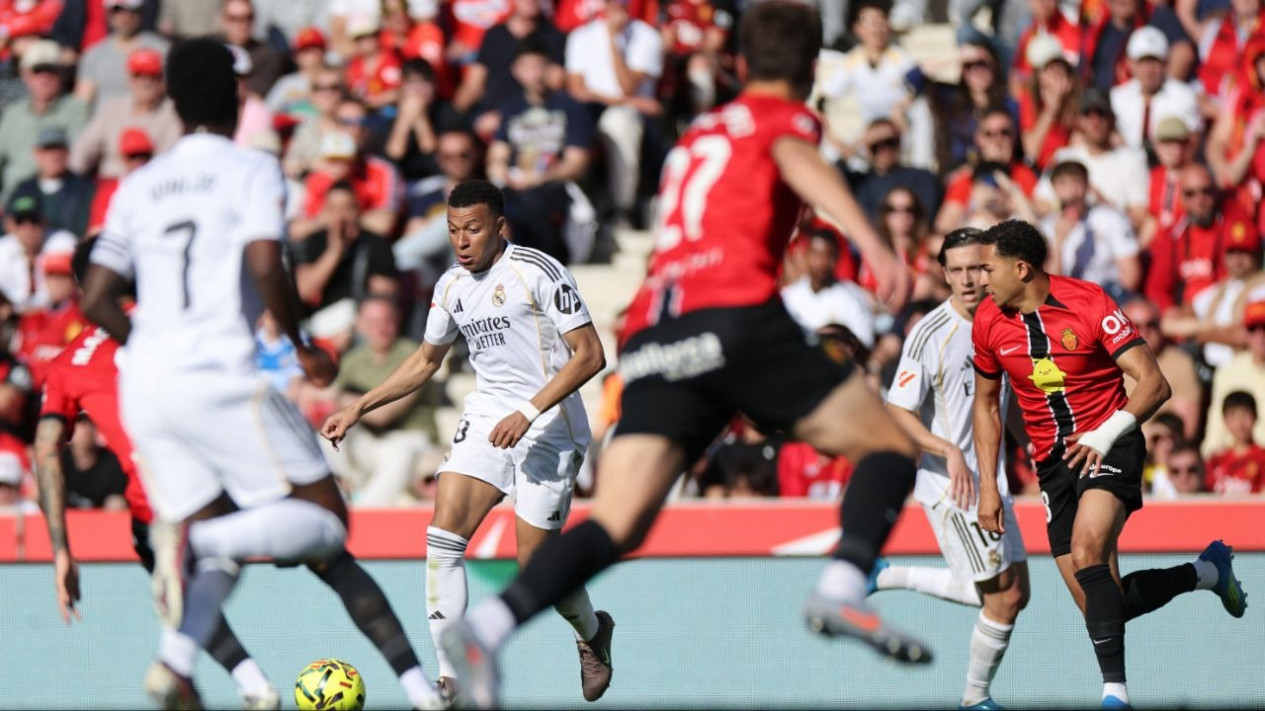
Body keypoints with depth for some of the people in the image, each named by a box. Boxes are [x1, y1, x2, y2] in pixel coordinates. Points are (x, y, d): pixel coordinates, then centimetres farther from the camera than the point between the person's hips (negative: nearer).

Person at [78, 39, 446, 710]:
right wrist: (302, 346, 0)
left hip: (143, 382, 6)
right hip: (222, 374, -6)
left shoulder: (138, 185, 16)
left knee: (220, 546, 12)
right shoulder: (252, 170, 2)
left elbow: (96, 299, 11)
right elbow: (266, 266, -14)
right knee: (323, 520, 2)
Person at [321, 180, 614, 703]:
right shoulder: (451, 286, 8)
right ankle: (449, 679, -11)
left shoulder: (537, 272, -13)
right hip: (486, 417, 6)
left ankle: (592, 631, 30)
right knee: (442, 535, -13)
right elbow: (425, 362, 24)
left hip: (547, 427, -6)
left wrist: (529, 413, -24)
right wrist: (358, 409, 16)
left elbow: (590, 354, -16)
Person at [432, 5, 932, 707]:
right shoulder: (783, 116, 13)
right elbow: (799, 164, -10)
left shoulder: (697, 133, 32)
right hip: (736, 313, -5)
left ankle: (487, 623, -27)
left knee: (615, 524, -4)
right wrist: (873, 244, -24)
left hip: (653, 333, 5)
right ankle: (842, 585, -17)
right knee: (889, 445, 8)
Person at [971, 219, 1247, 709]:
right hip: (1053, 461, 5)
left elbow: (1154, 384, -15)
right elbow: (986, 403, 16)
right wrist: (988, 486, 9)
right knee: (1099, 604, -1)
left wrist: (1106, 435, -28)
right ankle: (1206, 572, 24)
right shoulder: (989, 322, 1)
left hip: (1108, 448, -5)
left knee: (1086, 554, -32)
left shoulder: (1088, 302, -14)